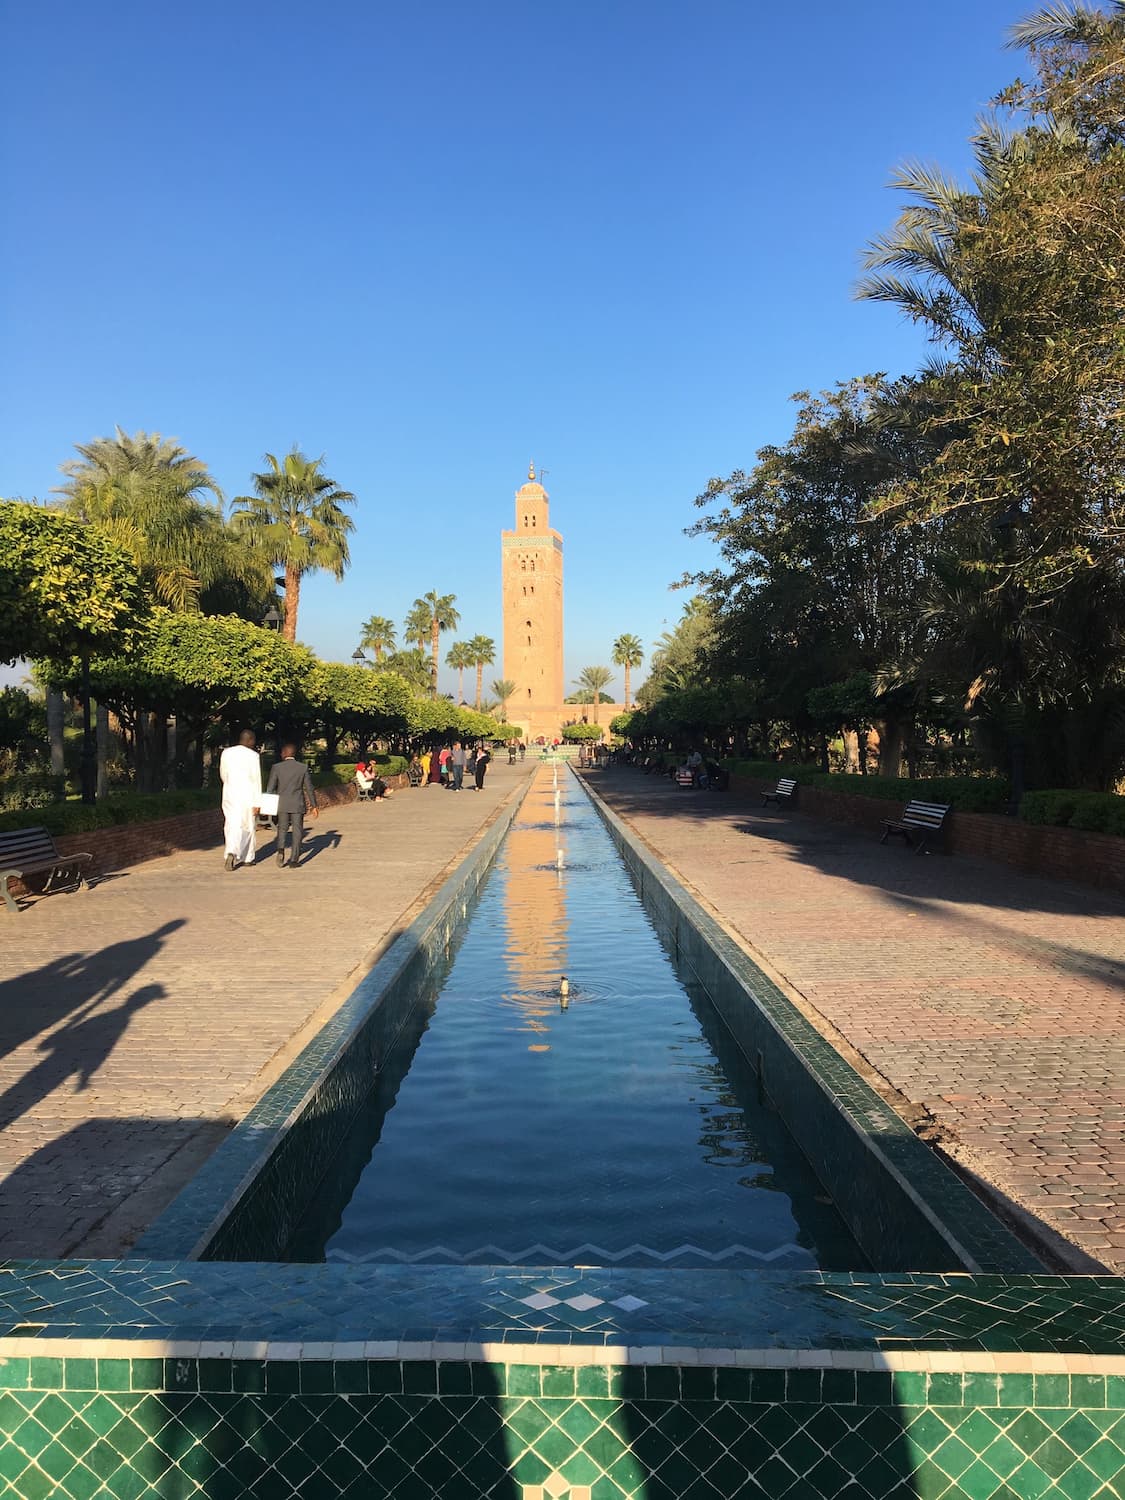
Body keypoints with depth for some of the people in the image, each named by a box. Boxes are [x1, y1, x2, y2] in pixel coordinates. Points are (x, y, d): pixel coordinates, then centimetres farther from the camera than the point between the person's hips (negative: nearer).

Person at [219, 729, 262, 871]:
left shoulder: (226, 753, 4)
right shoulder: (253, 755, -9)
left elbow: (223, 775, 14)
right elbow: (256, 779, -10)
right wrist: (257, 803, -7)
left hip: (229, 795, 3)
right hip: (246, 796, -3)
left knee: (231, 826, 8)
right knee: (246, 827, 8)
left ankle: (231, 853, -4)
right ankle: (247, 857, 9)